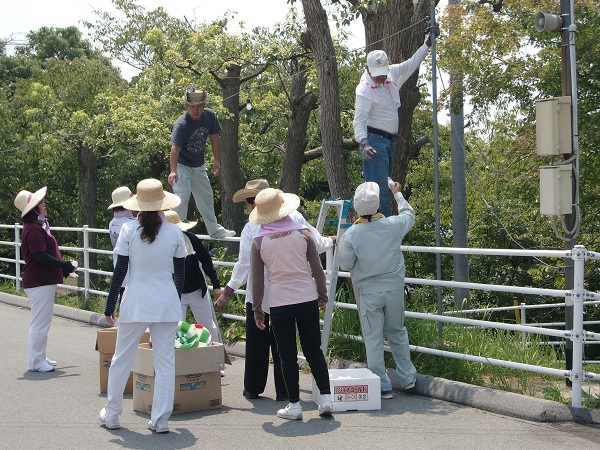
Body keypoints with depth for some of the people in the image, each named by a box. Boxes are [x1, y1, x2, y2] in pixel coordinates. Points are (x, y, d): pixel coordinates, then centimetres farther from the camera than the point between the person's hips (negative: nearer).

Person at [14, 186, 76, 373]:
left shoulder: (37, 227, 16)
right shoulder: (34, 230, -17)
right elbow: (40, 256, -24)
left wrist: (63, 267, 17)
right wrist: (64, 265, -19)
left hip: (44, 280, 11)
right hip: (40, 282, -11)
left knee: (41, 322, 18)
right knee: (40, 322, -5)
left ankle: (39, 357, 27)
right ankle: (35, 362, 1)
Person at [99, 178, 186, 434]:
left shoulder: (129, 230, -6)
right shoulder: (174, 232, -1)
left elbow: (119, 271, -4)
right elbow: (180, 274, 5)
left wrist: (110, 305, 5)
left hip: (136, 301, -1)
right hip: (167, 302, 1)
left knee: (122, 358, 13)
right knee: (165, 360, 7)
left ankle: (111, 414, 24)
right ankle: (160, 419, 8)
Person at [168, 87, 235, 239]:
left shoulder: (209, 116, -12)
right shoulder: (181, 124, -29)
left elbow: (215, 137, 4)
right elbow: (175, 148, -41)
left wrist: (217, 160, 2)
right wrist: (173, 171, -55)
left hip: (199, 166, 6)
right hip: (182, 165, -6)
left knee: (206, 197, 17)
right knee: (182, 197, -17)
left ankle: (214, 230, 32)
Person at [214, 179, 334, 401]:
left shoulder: (251, 228, -10)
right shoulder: (294, 217, -4)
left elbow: (244, 264, -10)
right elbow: (317, 244, 2)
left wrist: (226, 293, -2)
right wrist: (331, 240, 25)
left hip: (259, 295, -2)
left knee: (257, 343, 11)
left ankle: (253, 388, 19)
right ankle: (284, 391, 11)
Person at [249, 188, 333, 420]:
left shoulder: (258, 242, -3)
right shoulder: (303, 233, -1)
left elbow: (257, 279, 0)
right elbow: (317, 268, 3)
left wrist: (257, 309, 9)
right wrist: (322, 294, 16)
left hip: (279, 303, -1)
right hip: (307, 299, 1)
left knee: (288, 355, 7)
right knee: (314, 350, 12)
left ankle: (294, 405, 10)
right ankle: (326, 397, 8)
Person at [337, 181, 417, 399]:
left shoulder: (351, 234, -16)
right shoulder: (393, 225, -9)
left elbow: (345, 264, -6)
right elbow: (409, 215, 14)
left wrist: (339, 244, 11)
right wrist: (398, 194, 29)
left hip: (368, 291, -3)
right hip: (394, 287, 3)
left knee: (373, 338, 5)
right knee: (397, 332, 20)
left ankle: (382, 386, 7)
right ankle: (407, 377, 25)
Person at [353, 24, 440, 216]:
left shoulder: (392, 74, 8)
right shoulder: (365, 89, -14)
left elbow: (411, 64, 22)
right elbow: (359, 120, -20)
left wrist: (428, 43, 19)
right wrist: (364, 143, -34)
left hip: (389, 141, 9)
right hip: (374, 141, -9)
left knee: (385, 187, 11)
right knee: (379, 188, -15)